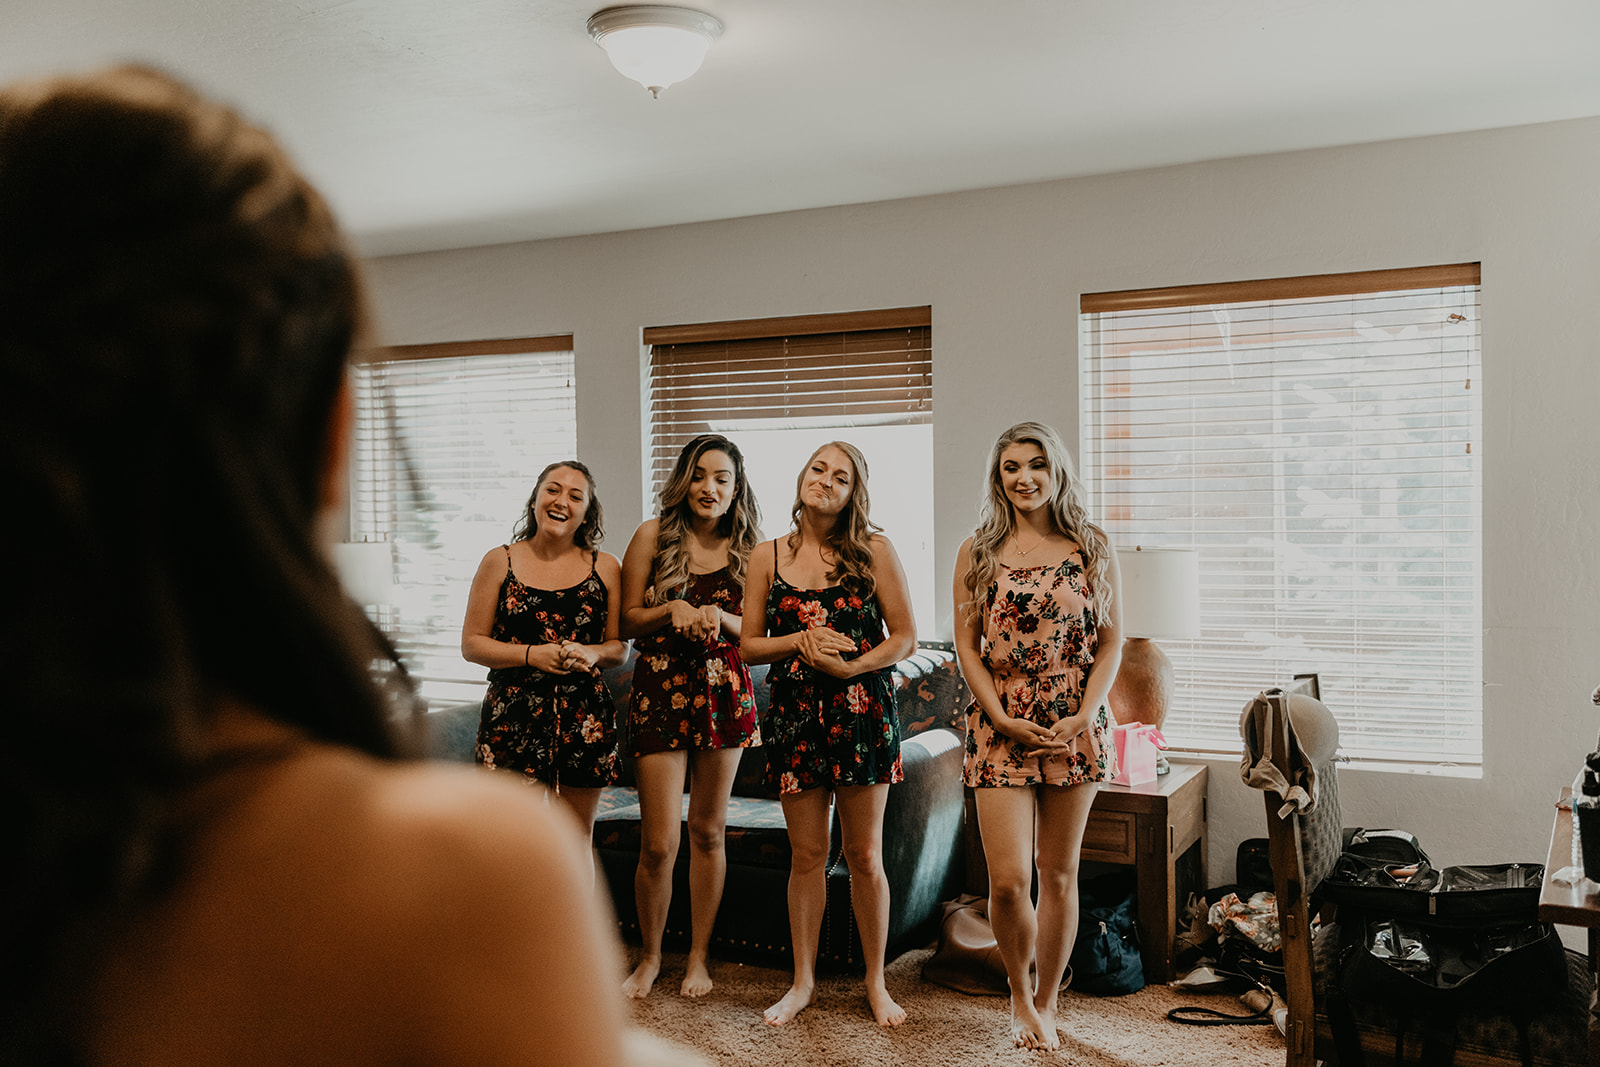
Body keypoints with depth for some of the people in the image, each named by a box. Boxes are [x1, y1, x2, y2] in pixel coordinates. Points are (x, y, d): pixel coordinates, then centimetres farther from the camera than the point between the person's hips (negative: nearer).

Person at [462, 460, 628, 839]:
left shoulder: (605, 567, 7)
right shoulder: (500, 561, 3)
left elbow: (619, 647, 11)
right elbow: (471, 644, 1)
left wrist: (593, 654, -11)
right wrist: (532, 655, -13)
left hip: (585, 719, 2)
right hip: (513, 716, -2)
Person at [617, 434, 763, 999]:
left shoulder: (747, 548, 5)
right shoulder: (653, 535, 0)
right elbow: (626, 620, 2)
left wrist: (720, 618, -12)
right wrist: (673, 609, -15)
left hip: (724, 692, 2)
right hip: (660, 692, -2)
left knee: (708, 830, 10)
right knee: (659, 843, -2)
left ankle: (699, 955, 26)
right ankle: (650, 956, 21)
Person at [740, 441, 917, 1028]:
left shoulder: (873, 551, 0)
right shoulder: (768, 556, 5)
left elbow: (904, 637, -2)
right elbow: (750, 645, 6)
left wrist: (849, 666, -16)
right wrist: (802, 639, -11)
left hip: (863, 710, -1)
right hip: (794, 713, 2)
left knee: (865, 855, 6)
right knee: (806, 854, 9)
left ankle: (876, 982, 22)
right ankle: (803, 980, 25)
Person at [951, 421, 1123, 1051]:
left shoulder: (1093, 548, 5)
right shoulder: (977, 552, 3)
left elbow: (1111, 642, 4)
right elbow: (967, 646, 2)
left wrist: (1083, 717, -9)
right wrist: (1003, 720, -8)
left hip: (1076, 727, 1)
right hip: (1001, 728, -1)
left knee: (1059, 874, 8)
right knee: (1009, 880, -6)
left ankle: (1046, 1004, 25)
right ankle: (1019, 996, 20)